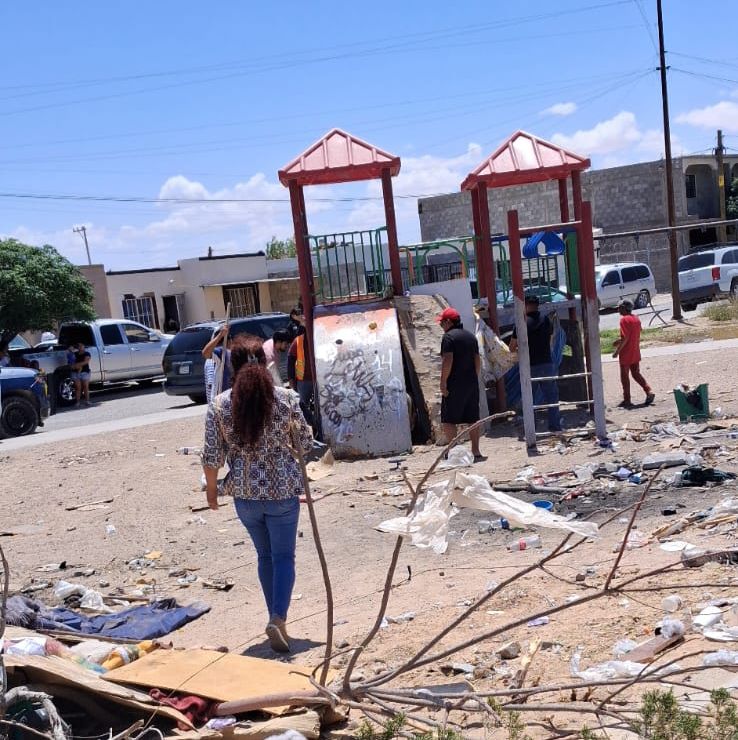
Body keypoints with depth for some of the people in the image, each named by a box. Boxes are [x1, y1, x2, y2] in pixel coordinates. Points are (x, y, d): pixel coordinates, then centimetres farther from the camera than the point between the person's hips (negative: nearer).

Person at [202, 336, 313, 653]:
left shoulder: (219, 405, -8)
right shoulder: (286, 398, -9)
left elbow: (212, 457, -5)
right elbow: (304, 443, 0)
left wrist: (211, 488, 11)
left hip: (245, 494, 2)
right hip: (283, 491, -2)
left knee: (265, 556, 18)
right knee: (283, 556, 8)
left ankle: (276, 618, 27)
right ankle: (278, 619, -7)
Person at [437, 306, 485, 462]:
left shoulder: (449, 336, -9)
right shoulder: (471, 336, 14)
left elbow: (447, 360, -18)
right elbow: (478, 360, 15)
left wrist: (443, 382, -16)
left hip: (454, 384, -7)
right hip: (472, 384, 7)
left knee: (448, 420, -2)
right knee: (473, 419, 8)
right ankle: (476, 451, 9)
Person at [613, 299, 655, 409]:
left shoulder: (624, 319, -16)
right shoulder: (636, 319, 10)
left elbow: (625, 338, -21)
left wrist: (617, 351, -16)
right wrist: (620, 341, 21)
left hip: (626, 355, -8)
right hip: (636, 353, 8)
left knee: (625, 377, 2)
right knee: (636, 374, 16)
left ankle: (627, 400, 7)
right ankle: (649, 391, 2)